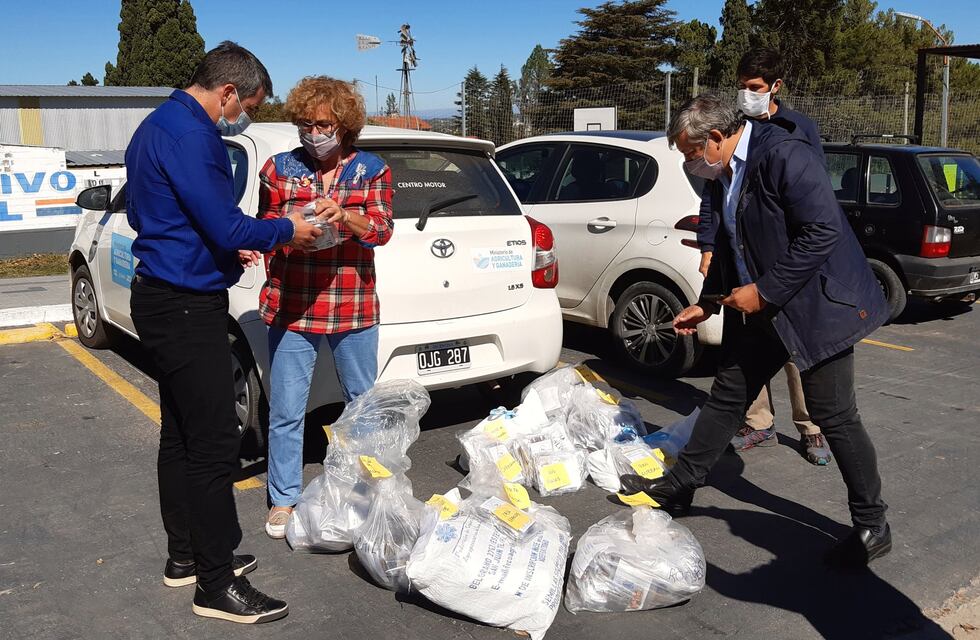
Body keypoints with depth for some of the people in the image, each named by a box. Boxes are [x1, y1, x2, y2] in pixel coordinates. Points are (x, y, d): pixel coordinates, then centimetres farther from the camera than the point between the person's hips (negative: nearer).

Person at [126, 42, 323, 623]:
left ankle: (187, 555, 29)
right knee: (213, 444, -6)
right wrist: (286, 231, -6)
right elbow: (229, 228, -23)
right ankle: (219, 586, 3)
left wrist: (230, 246, 16)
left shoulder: (162, 125, 16)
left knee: (182, 434, 17)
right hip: (186, 307, -11)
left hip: (167, 297, 11)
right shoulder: (189, 135, -19)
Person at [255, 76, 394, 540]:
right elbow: (265, 227, 7)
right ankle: (284, 499, 20)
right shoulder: (280, 168, 4)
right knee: (285, 411, 2)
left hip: (354, 310, 1)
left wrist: (345, 216, -24)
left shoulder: (372, 170, 4)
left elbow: (382, 230, -6)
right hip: (291, 308, 0)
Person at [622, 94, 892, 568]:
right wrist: (707, 305, 13)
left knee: (834, 417, 0)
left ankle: (872, 527, 17)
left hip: (814, 306, -8)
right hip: (760, 310, 8)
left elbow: (823, 231, -24)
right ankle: (677, 487, 25)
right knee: (726, 398, 13)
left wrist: (764, 290, -21)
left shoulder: (783, 155, -19)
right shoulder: (724, 175, 8)